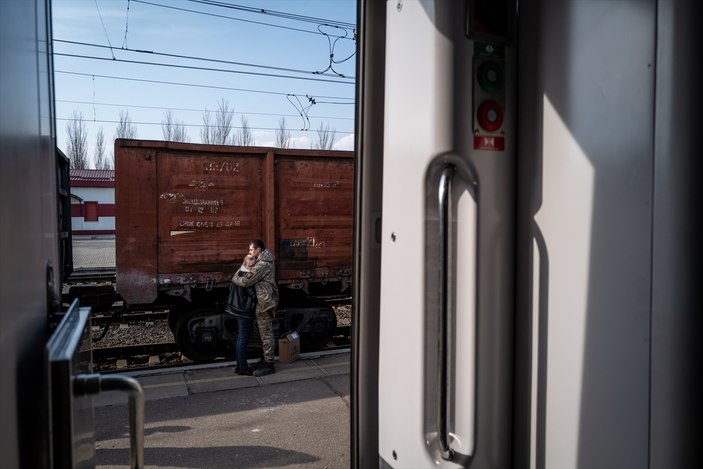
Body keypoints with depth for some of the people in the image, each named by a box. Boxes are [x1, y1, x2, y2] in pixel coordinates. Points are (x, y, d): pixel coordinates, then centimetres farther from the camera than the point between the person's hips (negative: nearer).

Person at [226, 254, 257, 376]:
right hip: (245, 311, -10)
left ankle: (240, 365, 25)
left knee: (240, 338, 16)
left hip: (238, 310, 10)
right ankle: (242, 368, 5)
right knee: (243, 339, -3)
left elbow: (231, 288, 19)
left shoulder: (238, 274, 9)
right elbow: (253, 294, -21)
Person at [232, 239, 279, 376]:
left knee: (266, 334, -3)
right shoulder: (267, 261, 12)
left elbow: (246, 281, -22)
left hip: (264, 303, -10)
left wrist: (234, 278, -5)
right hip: (265, 301, 10)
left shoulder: (262, 265, -21)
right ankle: (268, 361, 26)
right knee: (266, 333, 16)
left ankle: (269, 365, 3)